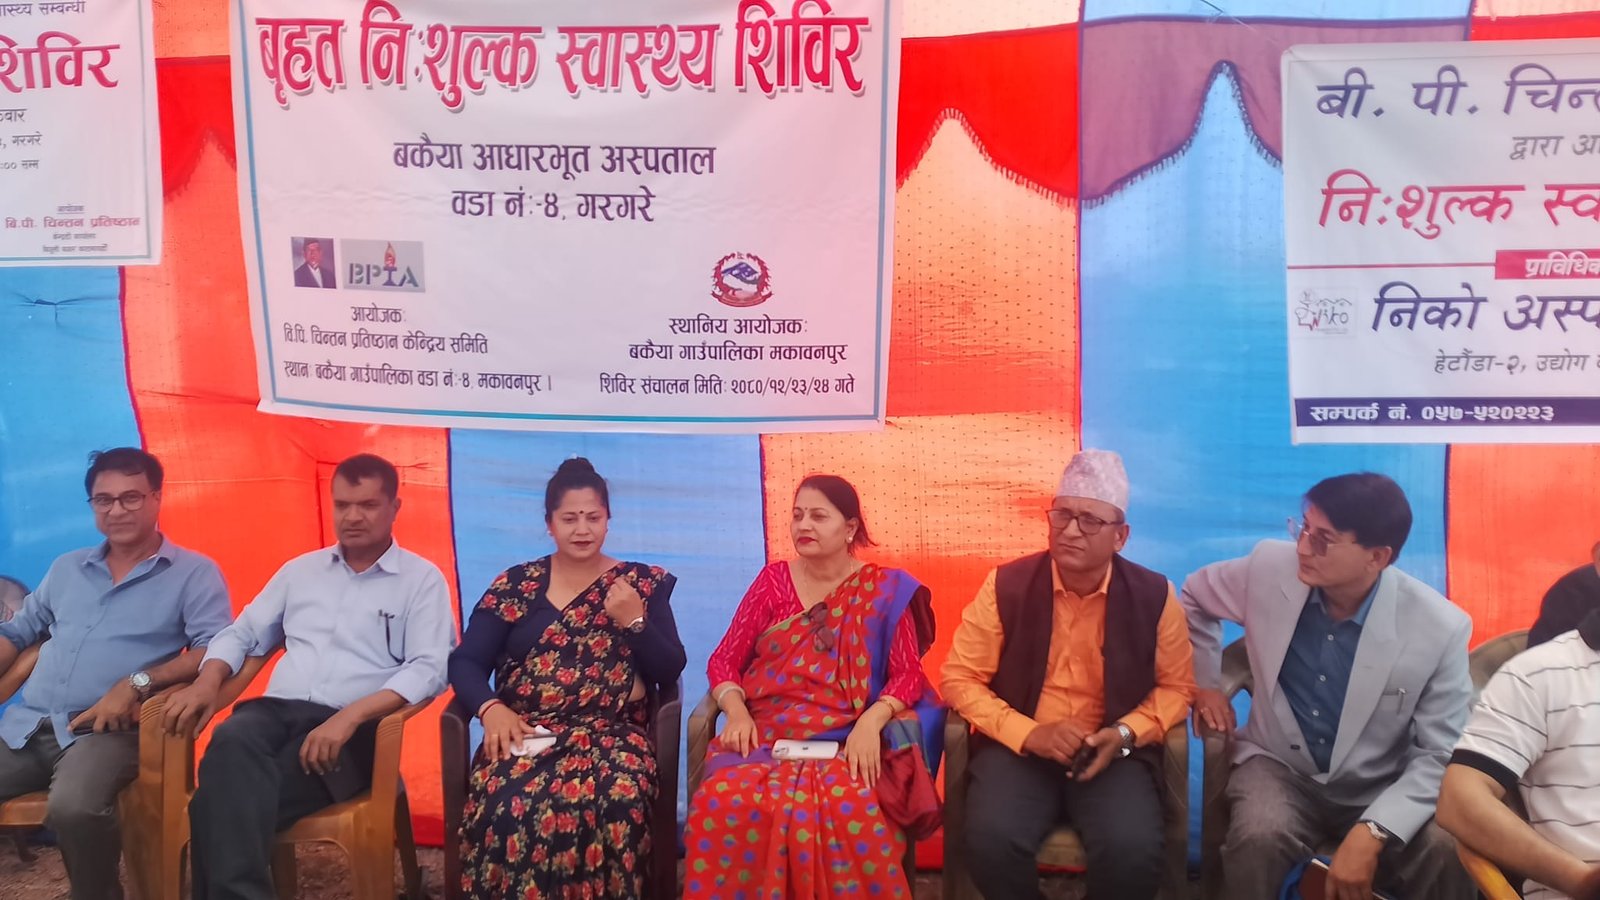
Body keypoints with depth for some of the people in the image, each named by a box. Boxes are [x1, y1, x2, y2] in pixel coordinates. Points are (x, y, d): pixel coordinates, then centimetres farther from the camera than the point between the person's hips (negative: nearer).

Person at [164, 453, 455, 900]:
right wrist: (206, 682, 0)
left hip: (352, 729, -4)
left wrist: (351, 715, -22)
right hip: (275, 711, 4)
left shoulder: (422, 579, 4)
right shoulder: (300, 569, 22)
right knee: (230, 743, -34)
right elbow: (242, 634, 24)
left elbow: (430, 669, -8)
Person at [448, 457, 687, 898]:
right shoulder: (515, 584, 12)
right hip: (524, 733, 1)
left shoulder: (643, 583, 11)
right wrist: (491, 708, -12)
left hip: (611, 733, 0)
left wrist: (636, 622, -9)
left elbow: (671, 671, 7)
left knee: (615, 804, -34)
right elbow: (465, 662, 8)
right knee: (506, 807, -32)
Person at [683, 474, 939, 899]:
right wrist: (737, 711, -9)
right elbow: (723, 661, 11)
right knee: (723, 801, -31)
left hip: (843, 744, -2)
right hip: (764, 738, 2)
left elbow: (908, 675, 2)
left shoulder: (885, 589, 6)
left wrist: (871, 722, -17)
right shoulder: (773, 580, 11)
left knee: (847, 811, -35)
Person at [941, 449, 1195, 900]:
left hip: (1113, 752, 1)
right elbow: (959, 678, -2)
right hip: (1018, 747, 0)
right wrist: (1028, 733, -16)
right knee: (992, 841, -28)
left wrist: (1124, 734, -11)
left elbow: (1177, 687, 8)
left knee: (1134, 851, -27)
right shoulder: (1006, 584, -6)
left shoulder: (1154, 595, -3)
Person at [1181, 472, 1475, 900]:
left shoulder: (1441, 628, -17)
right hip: (1280, 767, 1)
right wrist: (1203, 682, 9)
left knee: (1450, 860, -30)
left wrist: (1373, 832, -26)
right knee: (1258, 840, -31)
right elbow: (1194, 597, 11)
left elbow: (1440, 756, -14)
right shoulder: (1269, 567, -12)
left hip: (1381, 790, -1)